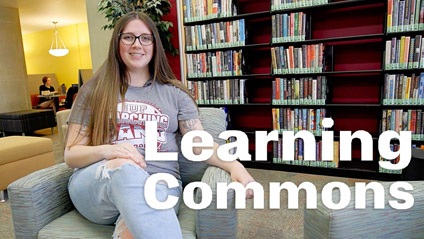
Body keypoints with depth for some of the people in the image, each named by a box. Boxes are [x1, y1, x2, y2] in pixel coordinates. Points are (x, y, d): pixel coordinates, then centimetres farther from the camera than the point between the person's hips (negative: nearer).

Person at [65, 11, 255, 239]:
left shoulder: (174, 93, 11)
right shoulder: (94, 90, 10)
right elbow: (71, 155, 6)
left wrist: (234, 165, -19)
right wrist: (108, 151, -17)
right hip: (96, 184, 2)